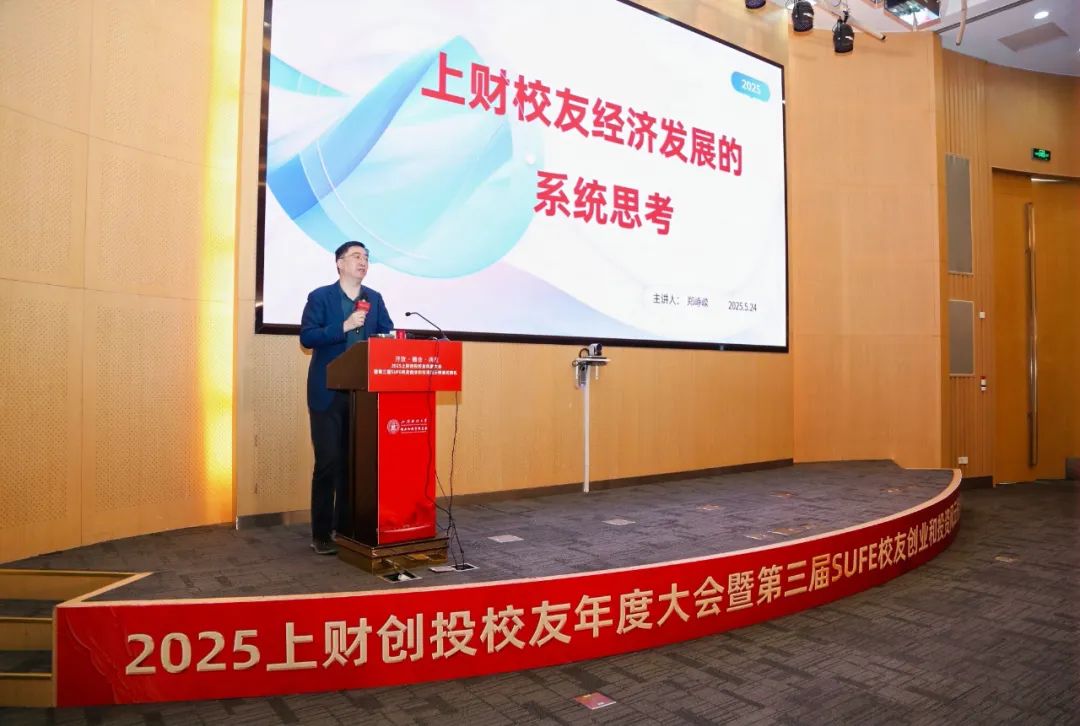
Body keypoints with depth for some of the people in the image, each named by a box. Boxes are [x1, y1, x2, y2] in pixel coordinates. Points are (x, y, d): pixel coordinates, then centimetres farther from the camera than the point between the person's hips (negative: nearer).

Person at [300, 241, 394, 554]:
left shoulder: (375, 299, 11)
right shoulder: (319, 297, -1)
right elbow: (306, 337, -11)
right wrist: (344, 327, -20)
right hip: (328, 393, -4)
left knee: (355, 463, 9)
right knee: (328, 463, -3)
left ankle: (347, 528, 19)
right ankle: (321, 534, 7)